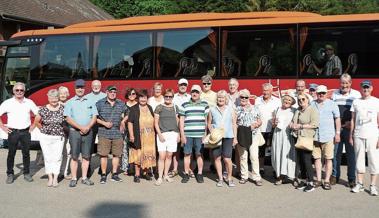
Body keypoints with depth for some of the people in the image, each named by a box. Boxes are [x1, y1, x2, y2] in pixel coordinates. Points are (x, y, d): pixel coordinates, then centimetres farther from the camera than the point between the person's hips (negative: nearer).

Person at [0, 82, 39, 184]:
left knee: (26, 153, 7)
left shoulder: (29, 102, 4)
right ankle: (10, 174, 14)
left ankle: (27, 174, 17)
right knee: (11, 153, 4)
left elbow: (38, 114, 12)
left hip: (26, 132, 2)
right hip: (13, 132, -1)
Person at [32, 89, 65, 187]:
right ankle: (50, 178, 13)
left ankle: (55, 178, 7)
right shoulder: (43, 110, -2)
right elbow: (36, 122, 10)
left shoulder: (63, 108, -4)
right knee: (48, 157, 4)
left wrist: (61, 129, 3)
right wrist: (44, 129, 11)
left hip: (59, 137, 0)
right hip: (45, 137, 1)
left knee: (57, 157, -1)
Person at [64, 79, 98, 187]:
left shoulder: (90, 102, 11)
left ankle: (84, 178, 13)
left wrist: (87, 127, -11)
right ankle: (73, 179, 7)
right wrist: (81, 128, -14)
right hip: (74, 132, -2)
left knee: (86, 156, 5)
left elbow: (94, 117, 6)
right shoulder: (70, 102, 3)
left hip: (88, 132, 2)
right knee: (74, 157, 0)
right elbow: (68, 119, -6)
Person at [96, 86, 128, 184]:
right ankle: (103, 175, 10)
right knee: (103, 155, 0)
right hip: (104, 133, -3)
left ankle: (114, 174, 19)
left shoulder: (121, 104, 10)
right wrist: (104, 123, -11)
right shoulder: (100, 103, 0)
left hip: (117, 134, 3)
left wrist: (123, 121, 9)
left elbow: (127, 114, 23)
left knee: (116, 154, 7)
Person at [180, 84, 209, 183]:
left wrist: (205, 134, 1)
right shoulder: (185, 105, 8)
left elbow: (207, 120, 7)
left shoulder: (205, 105, 8)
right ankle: (186, 174, 13)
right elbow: (181, 120, 7)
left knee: (199, 154, 4)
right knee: (187, 154, 4)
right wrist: (182, 134, 0)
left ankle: (200, 174, 13)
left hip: (200, 134, 0)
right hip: (187, 134, 1)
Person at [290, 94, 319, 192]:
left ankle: (311, 183, 1)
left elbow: (314, 124, -14)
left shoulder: (312, 110, -3)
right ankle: (304, 181, 17)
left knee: (307, 160, -7)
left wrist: (300, 126, -13)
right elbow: (293, 122, 26)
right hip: (298, 138, 7)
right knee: (300, 161, 7)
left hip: (307, 138, -7)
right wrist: (292, 125, 3)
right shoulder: (297, 111, 19)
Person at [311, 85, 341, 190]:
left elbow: (337, 118, 2)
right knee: (317, 158, 7)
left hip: (328, 136, -3)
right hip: (315, 136, 3)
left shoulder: (331, 104, 1)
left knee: (328, 159, 1)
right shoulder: (312, 104, 9)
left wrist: (337, 133, -3)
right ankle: (318, 179, 16)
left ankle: (327, 181, 7)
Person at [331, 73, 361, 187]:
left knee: (351, 153, 3)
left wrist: (351, 123, -11)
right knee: (336, 152, 6)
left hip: (350, 128, -2)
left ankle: (352, 179, 10)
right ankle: (335, 176, 17)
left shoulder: (356, 94, 3)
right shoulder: (334, 94, 9)